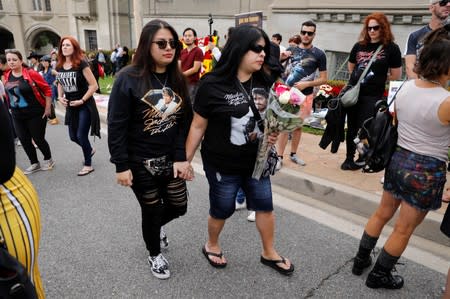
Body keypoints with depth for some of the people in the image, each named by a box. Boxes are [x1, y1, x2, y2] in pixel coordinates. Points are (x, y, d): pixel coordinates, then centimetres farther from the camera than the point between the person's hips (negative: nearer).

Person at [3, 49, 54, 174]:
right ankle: (34, 163, 27)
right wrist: (12, 109, 15)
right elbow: (8, 93, 16)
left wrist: (48, 108, -11)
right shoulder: (7, 76, 2)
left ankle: (48, 160, 27)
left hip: (35, 113, -6)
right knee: (24, 140, 10)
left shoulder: (31, 73, -14)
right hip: (17, 115, 6)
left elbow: (47, 90, -10)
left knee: (38, 139, 3)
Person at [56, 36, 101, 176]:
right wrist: (60, 97, 3)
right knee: (73, 136, 13)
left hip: (84, 105, -6)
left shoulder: (81, 63, -16)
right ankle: (90, 150, 43)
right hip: (70, 106, 7)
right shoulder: (59, 66, 3)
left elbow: (93, 85, -17)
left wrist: (82, 100, -18)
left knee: (81, 135, -3)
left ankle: (88, 165, 15)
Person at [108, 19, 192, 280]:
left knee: (179, 206, 12)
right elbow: (116, 126, -13)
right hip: (140, 162, -4)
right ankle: (155, 254, 39)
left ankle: (157, 227, 48)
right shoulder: (129, 78, -14)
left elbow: (186, 121, -1)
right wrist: (121, 166, -14)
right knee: (152, 210, 10)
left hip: (170, 159, 5)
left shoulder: (178, 79, 1)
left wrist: (181, 157, -10)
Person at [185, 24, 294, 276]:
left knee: (265, 205, 15)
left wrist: (274, 132, -9)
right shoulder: (213, 85, -17)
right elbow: (198, 126, -11)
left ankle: (269, 253, 38)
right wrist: (185, 160, -6)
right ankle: (212, 246, 44)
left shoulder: (264, 82, -2)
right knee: (222, 209, 14)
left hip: (256, 161, 5)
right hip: (222, 164, -5)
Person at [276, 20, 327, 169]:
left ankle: (293, 154, 26)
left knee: (298, 126, 12)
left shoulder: (319, 54, -2)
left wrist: (306, 84, -15)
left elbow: (323, 79, -2)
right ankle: (279, 157, 1)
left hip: (305, 95, 1)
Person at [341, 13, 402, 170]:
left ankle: (363, 158, 20)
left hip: (373, 96, -3)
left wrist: (377, 79, 3)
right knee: (351, 127, 10)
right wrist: (360, 77, 8)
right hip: (353, 93, 4)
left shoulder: (391, 48, -5)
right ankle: (349, 158, 23)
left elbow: (396, 76, -3)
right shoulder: (359, 46, 5)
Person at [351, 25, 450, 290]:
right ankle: (379, 275, 28)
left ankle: (361, 260, 36)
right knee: (404, 230, 12)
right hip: (427, 170, -6)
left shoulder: (405, 88, -3)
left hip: (398, 158, 6)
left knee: (382, 214, 23)